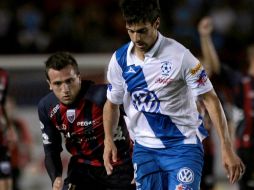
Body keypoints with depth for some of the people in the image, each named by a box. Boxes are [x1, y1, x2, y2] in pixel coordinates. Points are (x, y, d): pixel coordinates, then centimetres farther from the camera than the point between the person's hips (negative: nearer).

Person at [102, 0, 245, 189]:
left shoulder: (179, 56, -15)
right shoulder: (119, 59, -1)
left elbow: (210, 99, -10)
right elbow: (112, 103, 14)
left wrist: (227, 148, -15)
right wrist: (108, 140, -2)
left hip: (183, 147, -4)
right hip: (145, 149, 4)